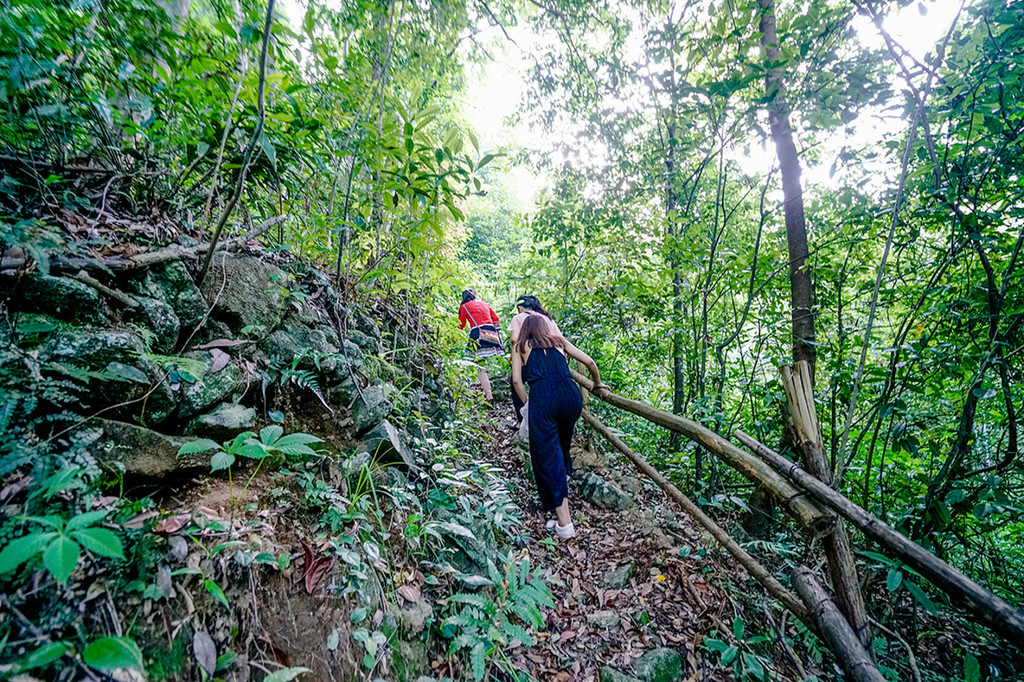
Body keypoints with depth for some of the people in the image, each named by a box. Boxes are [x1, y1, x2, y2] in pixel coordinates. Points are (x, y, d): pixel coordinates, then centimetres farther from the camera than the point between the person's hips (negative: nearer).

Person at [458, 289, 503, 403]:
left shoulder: (464, 306, 12)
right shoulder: (484, 304, 25)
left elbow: (461, 325, 16)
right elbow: (496, 319, 21)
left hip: (478, 334, -5)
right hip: (492, 333, 5)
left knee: (481, 367, -9)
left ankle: (489, 397, -18)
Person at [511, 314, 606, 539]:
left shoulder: (520, 348, 19)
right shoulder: (558, 341, 24)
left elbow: (517, 380, 7)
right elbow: (589, 362, 19)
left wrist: (526, 403, 20)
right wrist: (597, 384, 35)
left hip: (542, 398, -3)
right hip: (570, 395, 3)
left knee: (547, 455, 4)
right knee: (562, 445, 28)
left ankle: (564, 521, 4)